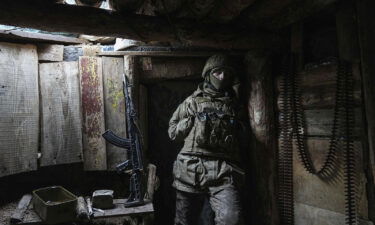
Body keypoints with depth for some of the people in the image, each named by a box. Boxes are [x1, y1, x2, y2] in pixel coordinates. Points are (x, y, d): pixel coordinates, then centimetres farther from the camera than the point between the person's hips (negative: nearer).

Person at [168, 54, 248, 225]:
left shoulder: (235, 105, 18)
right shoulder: (193, 101, 14)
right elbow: (172, 132, 14)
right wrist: (193, 120, 1)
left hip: (223, 172, 0)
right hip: (190, 169, 0)